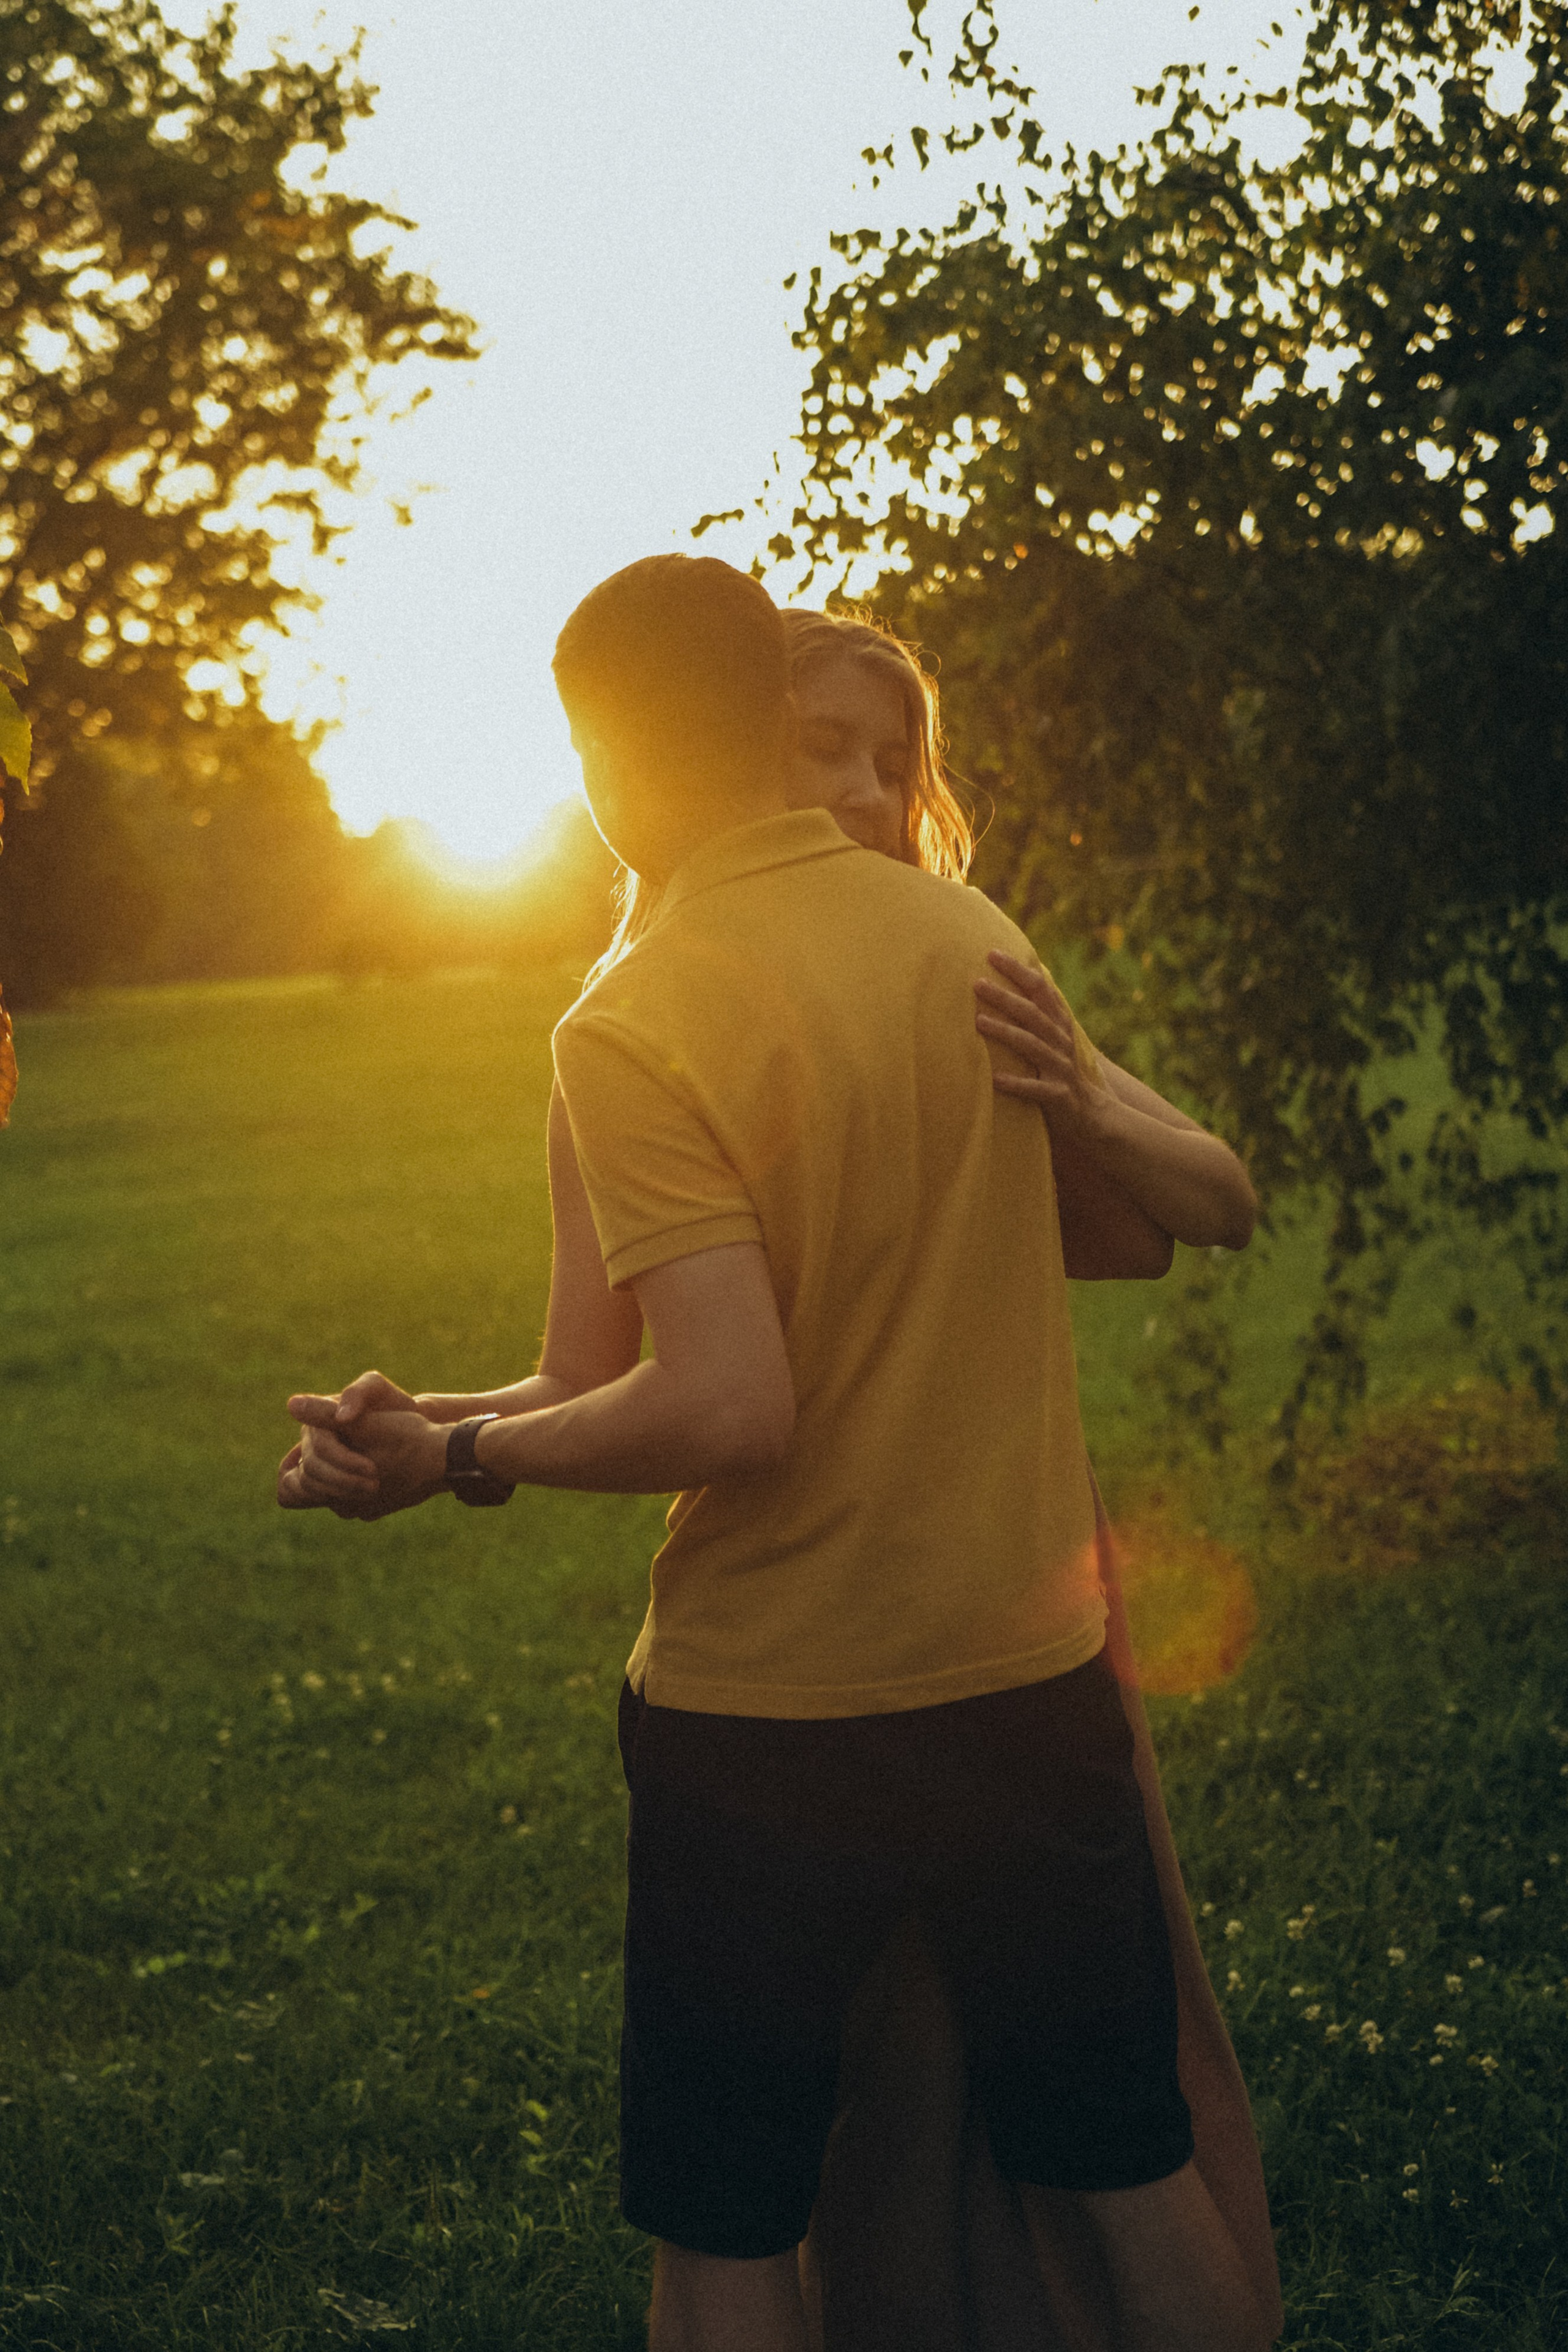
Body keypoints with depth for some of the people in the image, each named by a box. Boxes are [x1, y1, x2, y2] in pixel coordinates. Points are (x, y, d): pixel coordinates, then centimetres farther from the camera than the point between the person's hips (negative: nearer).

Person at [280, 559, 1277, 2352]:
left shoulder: (634, 1027, -16)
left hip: (771, 1714, -5)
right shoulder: (974, 933, 1)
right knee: (1134, 2174, 17)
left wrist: (458, 1457, -8)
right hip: (1035, 1666, 5)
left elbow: (730, 1411, -24)